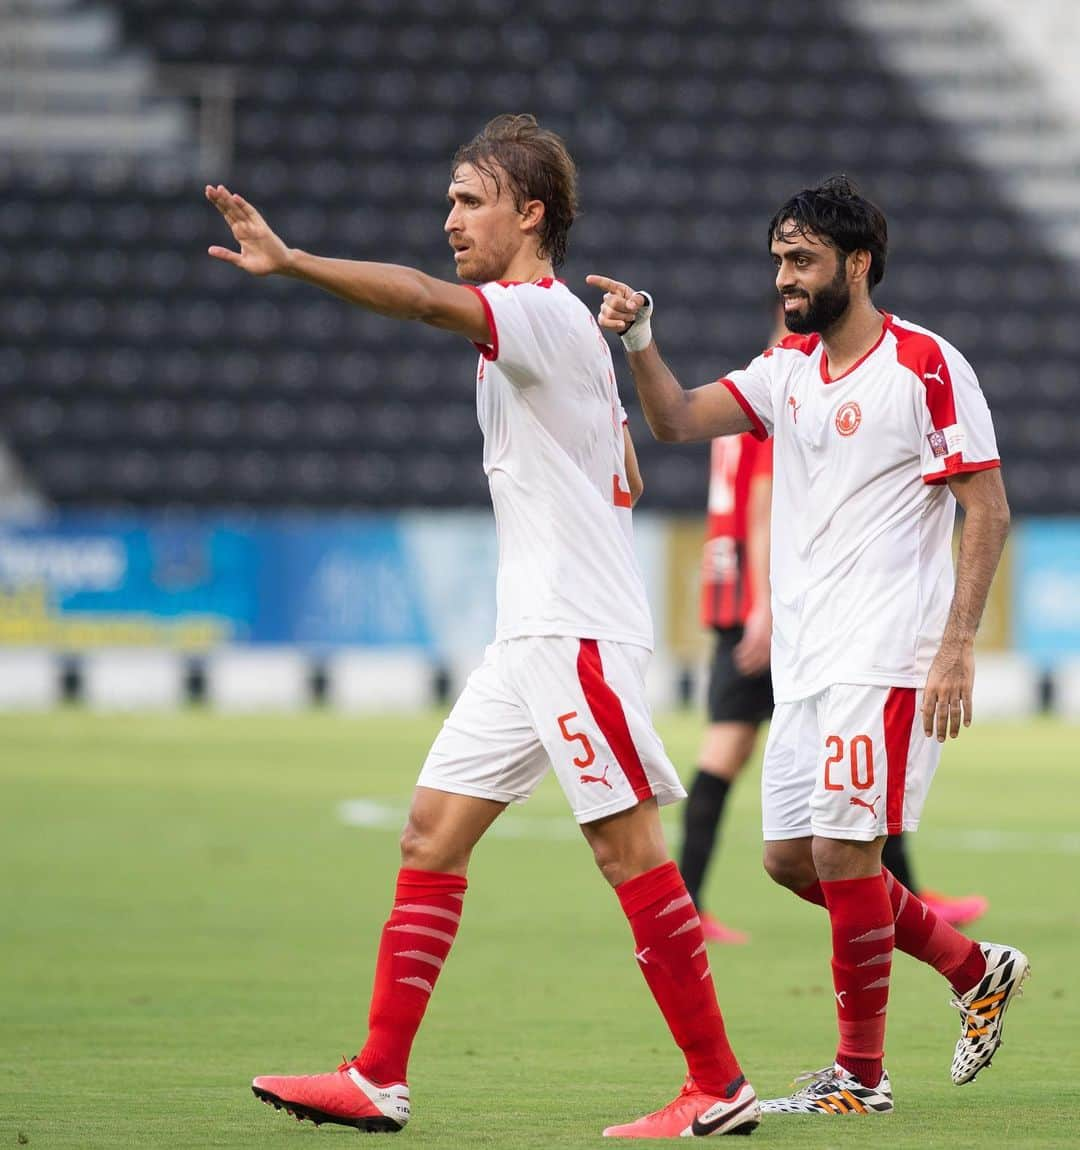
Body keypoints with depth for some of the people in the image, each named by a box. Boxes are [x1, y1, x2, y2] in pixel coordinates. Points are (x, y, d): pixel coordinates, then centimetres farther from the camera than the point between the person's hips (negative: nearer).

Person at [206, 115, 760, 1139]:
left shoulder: (543, 314, -12)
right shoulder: (560, 329, 18)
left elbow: (421, 297, -31)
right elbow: (625, 480, 26)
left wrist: (288, 262, -39)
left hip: (578, 632, -10)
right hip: (533, 633, 10)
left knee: (629, 852, -7)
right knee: (432, 832, 6)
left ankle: (719, 1087, -2)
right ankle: (378, 1081, 6)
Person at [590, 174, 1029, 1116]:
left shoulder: (927, 366, -9)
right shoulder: (790, 367, 13)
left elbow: (988, 511, -10)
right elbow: (679, 420, 5)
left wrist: (957, 644, -16)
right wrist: (639, 339, -14)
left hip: (887, 660, -8)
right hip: (805, 661, 8)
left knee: (841, 847, -11)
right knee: (792, 856, 9)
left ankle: (861, 1073, 0)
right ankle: (975, 969, 25)